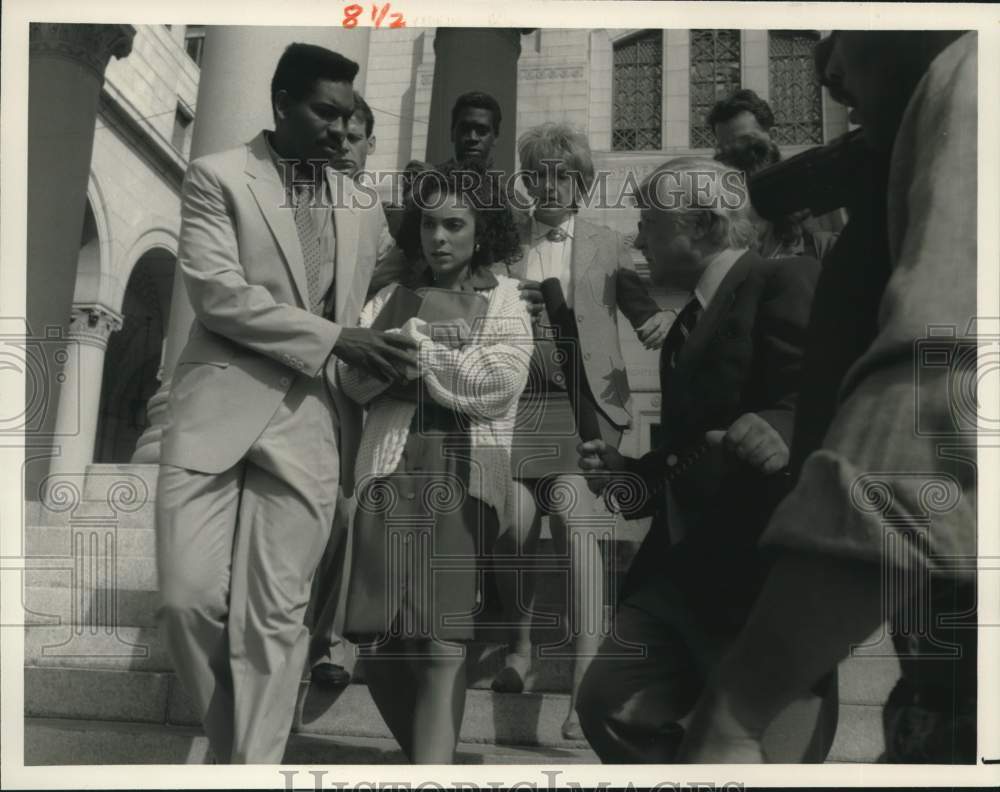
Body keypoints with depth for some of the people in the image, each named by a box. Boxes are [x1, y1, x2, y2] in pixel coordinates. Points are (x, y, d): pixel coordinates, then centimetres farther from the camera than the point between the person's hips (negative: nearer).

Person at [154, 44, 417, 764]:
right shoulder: (217, 177, 3)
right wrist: (333, 339, -13)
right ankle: (233, 744, 19)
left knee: (274, 618, -2)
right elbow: (216, 292, -10)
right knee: (189, 600, -6)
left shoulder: (361, 210, 16)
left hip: (309, 422, 3)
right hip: (219, 409, -2)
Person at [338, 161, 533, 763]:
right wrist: (416, 351, -8)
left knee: (442, 643, -13)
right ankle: (435, 759, 17)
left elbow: (499, 382, -4)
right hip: (392, 464, 3)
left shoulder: (506, 299, 13)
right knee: (381, 647, -2)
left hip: (465, 466, -2)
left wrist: (415, 345, -2)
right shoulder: (393, 297, 19)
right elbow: (357, 380, 7)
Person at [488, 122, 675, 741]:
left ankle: (586, 676, -18)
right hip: (519, 400, 1)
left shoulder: (608, 246, 11)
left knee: (575, 513, -19)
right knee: (515, 523, -6)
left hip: (584, 404, -1)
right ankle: (521, 645, 24)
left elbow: (644, 309, 8)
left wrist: (663, 319, -15)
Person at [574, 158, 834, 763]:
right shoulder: (688, 323, 19)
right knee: (610, 703, 7)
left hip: (767, 571, -9)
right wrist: (632, 474, 7)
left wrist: (780, 430, -40)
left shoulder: (786, 283, -9)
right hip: (684, 568, 9)